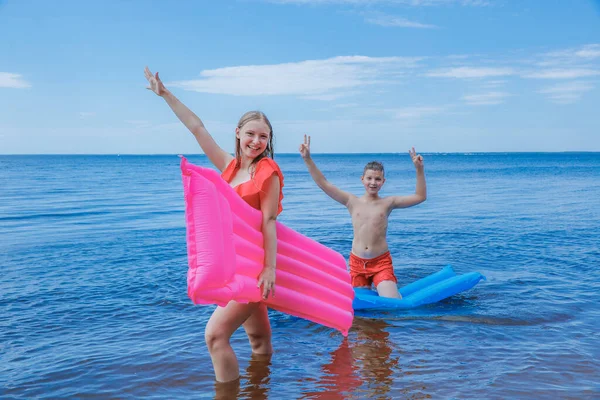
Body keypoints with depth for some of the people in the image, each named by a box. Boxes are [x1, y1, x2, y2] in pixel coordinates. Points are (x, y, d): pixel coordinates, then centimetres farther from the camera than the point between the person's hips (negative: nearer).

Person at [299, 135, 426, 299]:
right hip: (357, 262, 1)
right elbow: (323, 184, -3)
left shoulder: (388, 203, 0)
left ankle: (384, 288, 20)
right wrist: (308, 159, -9)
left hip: (381, 262, -1)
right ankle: (369, 288, 36)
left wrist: (419, 169, -12)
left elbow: (420, 197, -2)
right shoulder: (352, 202, 0)